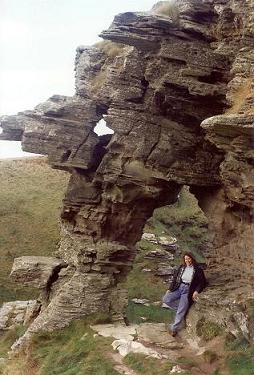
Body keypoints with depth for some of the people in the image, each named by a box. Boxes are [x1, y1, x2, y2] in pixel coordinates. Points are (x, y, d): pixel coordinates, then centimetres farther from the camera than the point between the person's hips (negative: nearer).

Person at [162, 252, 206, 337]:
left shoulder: (197, 269, 1)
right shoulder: (181, 267, 12)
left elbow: (202, 282, -1)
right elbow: (175, 278, 15)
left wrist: (196, 291, -16)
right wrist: (170, 289, 6)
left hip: (188, 290, -5)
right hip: (179, 288, 5)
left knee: (181, 311, -16)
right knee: (165, 299, -14)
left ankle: (174, 329, -7)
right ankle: (183, 308, 0)